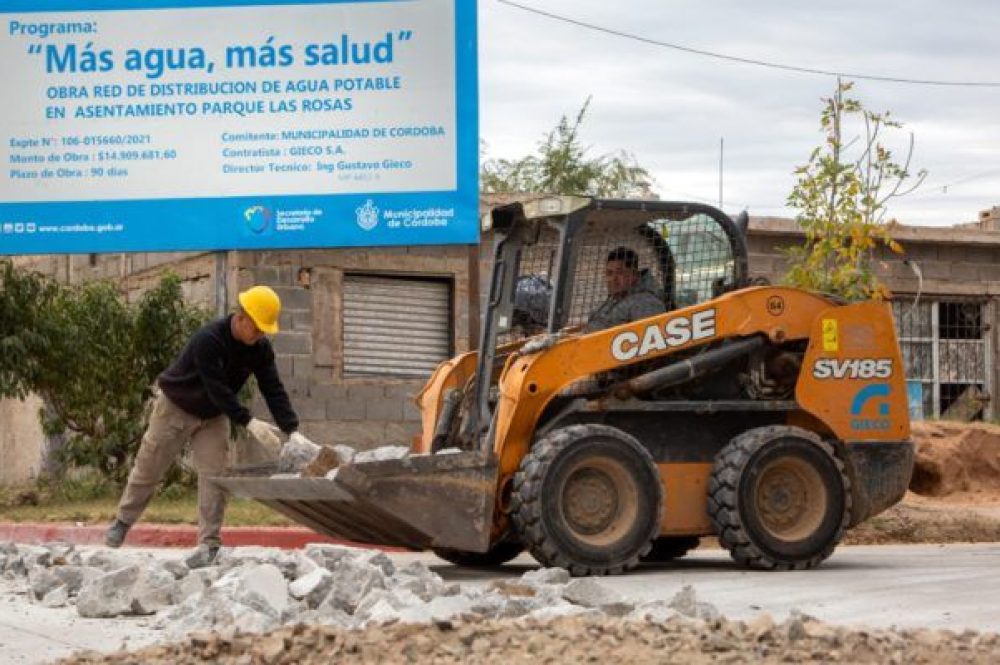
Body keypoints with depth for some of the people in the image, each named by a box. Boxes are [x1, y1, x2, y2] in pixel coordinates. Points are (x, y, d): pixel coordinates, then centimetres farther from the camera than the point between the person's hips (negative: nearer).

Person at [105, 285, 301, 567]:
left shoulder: (259, 348, -14)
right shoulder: (208, 340, -34)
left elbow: (273, 390, -16)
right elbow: (217, 389, -37)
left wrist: (291, 430, -29)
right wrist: (249, 423, -44)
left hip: (213, 416, 4)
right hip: (175, 407, -4)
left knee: (214, 475, -9)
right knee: (148, 469, 7)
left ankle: (209, 544, -7)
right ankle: (123, 522, 27)